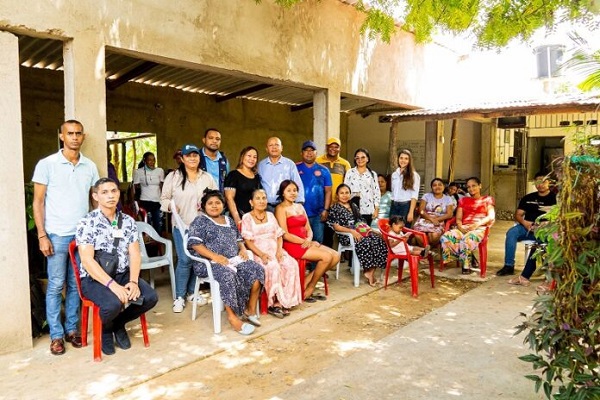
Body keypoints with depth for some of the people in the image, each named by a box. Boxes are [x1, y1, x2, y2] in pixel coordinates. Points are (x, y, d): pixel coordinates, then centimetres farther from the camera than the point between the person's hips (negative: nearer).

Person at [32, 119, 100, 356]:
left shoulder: (90, 166, 7)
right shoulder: (47, 164, -2)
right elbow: (38, 202, -2)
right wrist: (42, 236, -8)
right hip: (57, 236, -3)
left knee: (76, 285, 10)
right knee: (56, 286, 3)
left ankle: (72, 329, 22)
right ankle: (56, 335, 14)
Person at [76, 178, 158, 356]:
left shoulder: (128, 221, 6)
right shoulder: (87, 223, -9)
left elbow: (135, 254, 0)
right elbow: (87, 260, -17)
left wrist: (133, 281, -17)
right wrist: (112, 285, -26)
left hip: (123, 274, 5)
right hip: (94, 278, -4)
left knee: (150, 297, -18)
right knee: (114, 303, -33)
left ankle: (119, 323, 12)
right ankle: (105, 328, 6)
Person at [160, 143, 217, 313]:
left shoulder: (207, 177, 7)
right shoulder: (173, 176, 0)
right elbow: (164, 198, 3)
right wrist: (170, 206, -17)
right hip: (182, 225, -3)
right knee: (185, 260, -7)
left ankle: (191, 292, 26)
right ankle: (179, 296, 10)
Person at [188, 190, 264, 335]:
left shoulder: (229, 220, 22)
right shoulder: (200, 221, 2)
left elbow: (239, 239, 27)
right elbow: (195, 244, -11)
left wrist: (243, 249, 2)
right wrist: (215, 257, -23)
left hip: (234, 259, 6)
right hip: (209, 262, -6)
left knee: (256, 269, -17)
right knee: (228, 275, -37)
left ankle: (250, 309, -5)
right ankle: (232, 317, -28)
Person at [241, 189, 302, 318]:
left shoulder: (270, 215, 18)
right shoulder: (247, 218, 2)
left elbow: (279, 236, 14)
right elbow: (248, 241, -7)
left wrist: (279, 250, -6)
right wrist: (262, 254, -21)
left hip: (275, 250, 5)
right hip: (259, 252, -4)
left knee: (291, 264, -24)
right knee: (274, 267, -34)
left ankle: (285, 301, -19)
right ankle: (274, 303, -22)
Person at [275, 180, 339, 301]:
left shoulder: (300, 207, 19)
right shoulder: (281, 209, -4)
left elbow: (308, 229, 14)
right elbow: (285, 234, -12)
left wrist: (309, 240, -8)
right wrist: (304, 242, -15)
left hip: (306, 243, 8)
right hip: (292, 245, -8)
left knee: (336, 256, -8)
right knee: (327, 256, -21)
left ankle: (307, 281, -1)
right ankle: (310, 288, -2)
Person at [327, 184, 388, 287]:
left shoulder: (353, 206, 20)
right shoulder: (335, 208, 0)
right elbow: (336, 226, -10)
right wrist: (351, 231, -21)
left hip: (359, 232, 6)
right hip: (346, 235, -6)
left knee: (378, 240, -22)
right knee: (365, 243, -33)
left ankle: (371, 270, -21)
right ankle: (368, 270, -18)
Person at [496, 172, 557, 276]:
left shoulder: (554, 198, 9)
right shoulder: (528, 198, 21)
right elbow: (518, 215, 16)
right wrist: (524, 222, -8)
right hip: (527, 227, 4)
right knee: (511, 232, -27)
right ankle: (509, 266, -26)